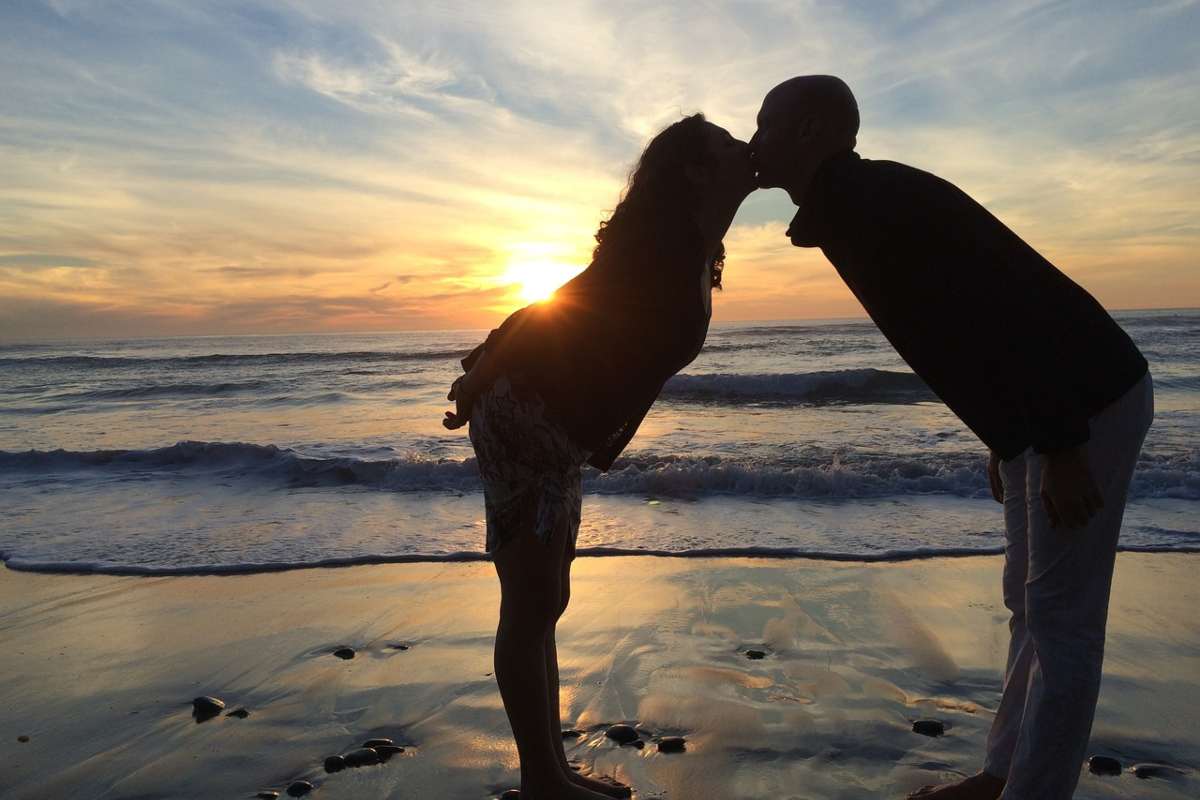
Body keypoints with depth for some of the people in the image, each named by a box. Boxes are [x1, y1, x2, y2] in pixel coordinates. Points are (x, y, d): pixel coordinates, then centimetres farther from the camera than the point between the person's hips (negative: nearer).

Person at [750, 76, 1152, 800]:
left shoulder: (876, 197, -19)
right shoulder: (851, 208, 11)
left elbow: (1002, 305, -26)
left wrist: (1061, 447, -24)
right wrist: (1005, 440, 18)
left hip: (1090, 403, -10)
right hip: (1044, 416, 10)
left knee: (1061, 617, -1)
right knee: (1031, 605, 15)